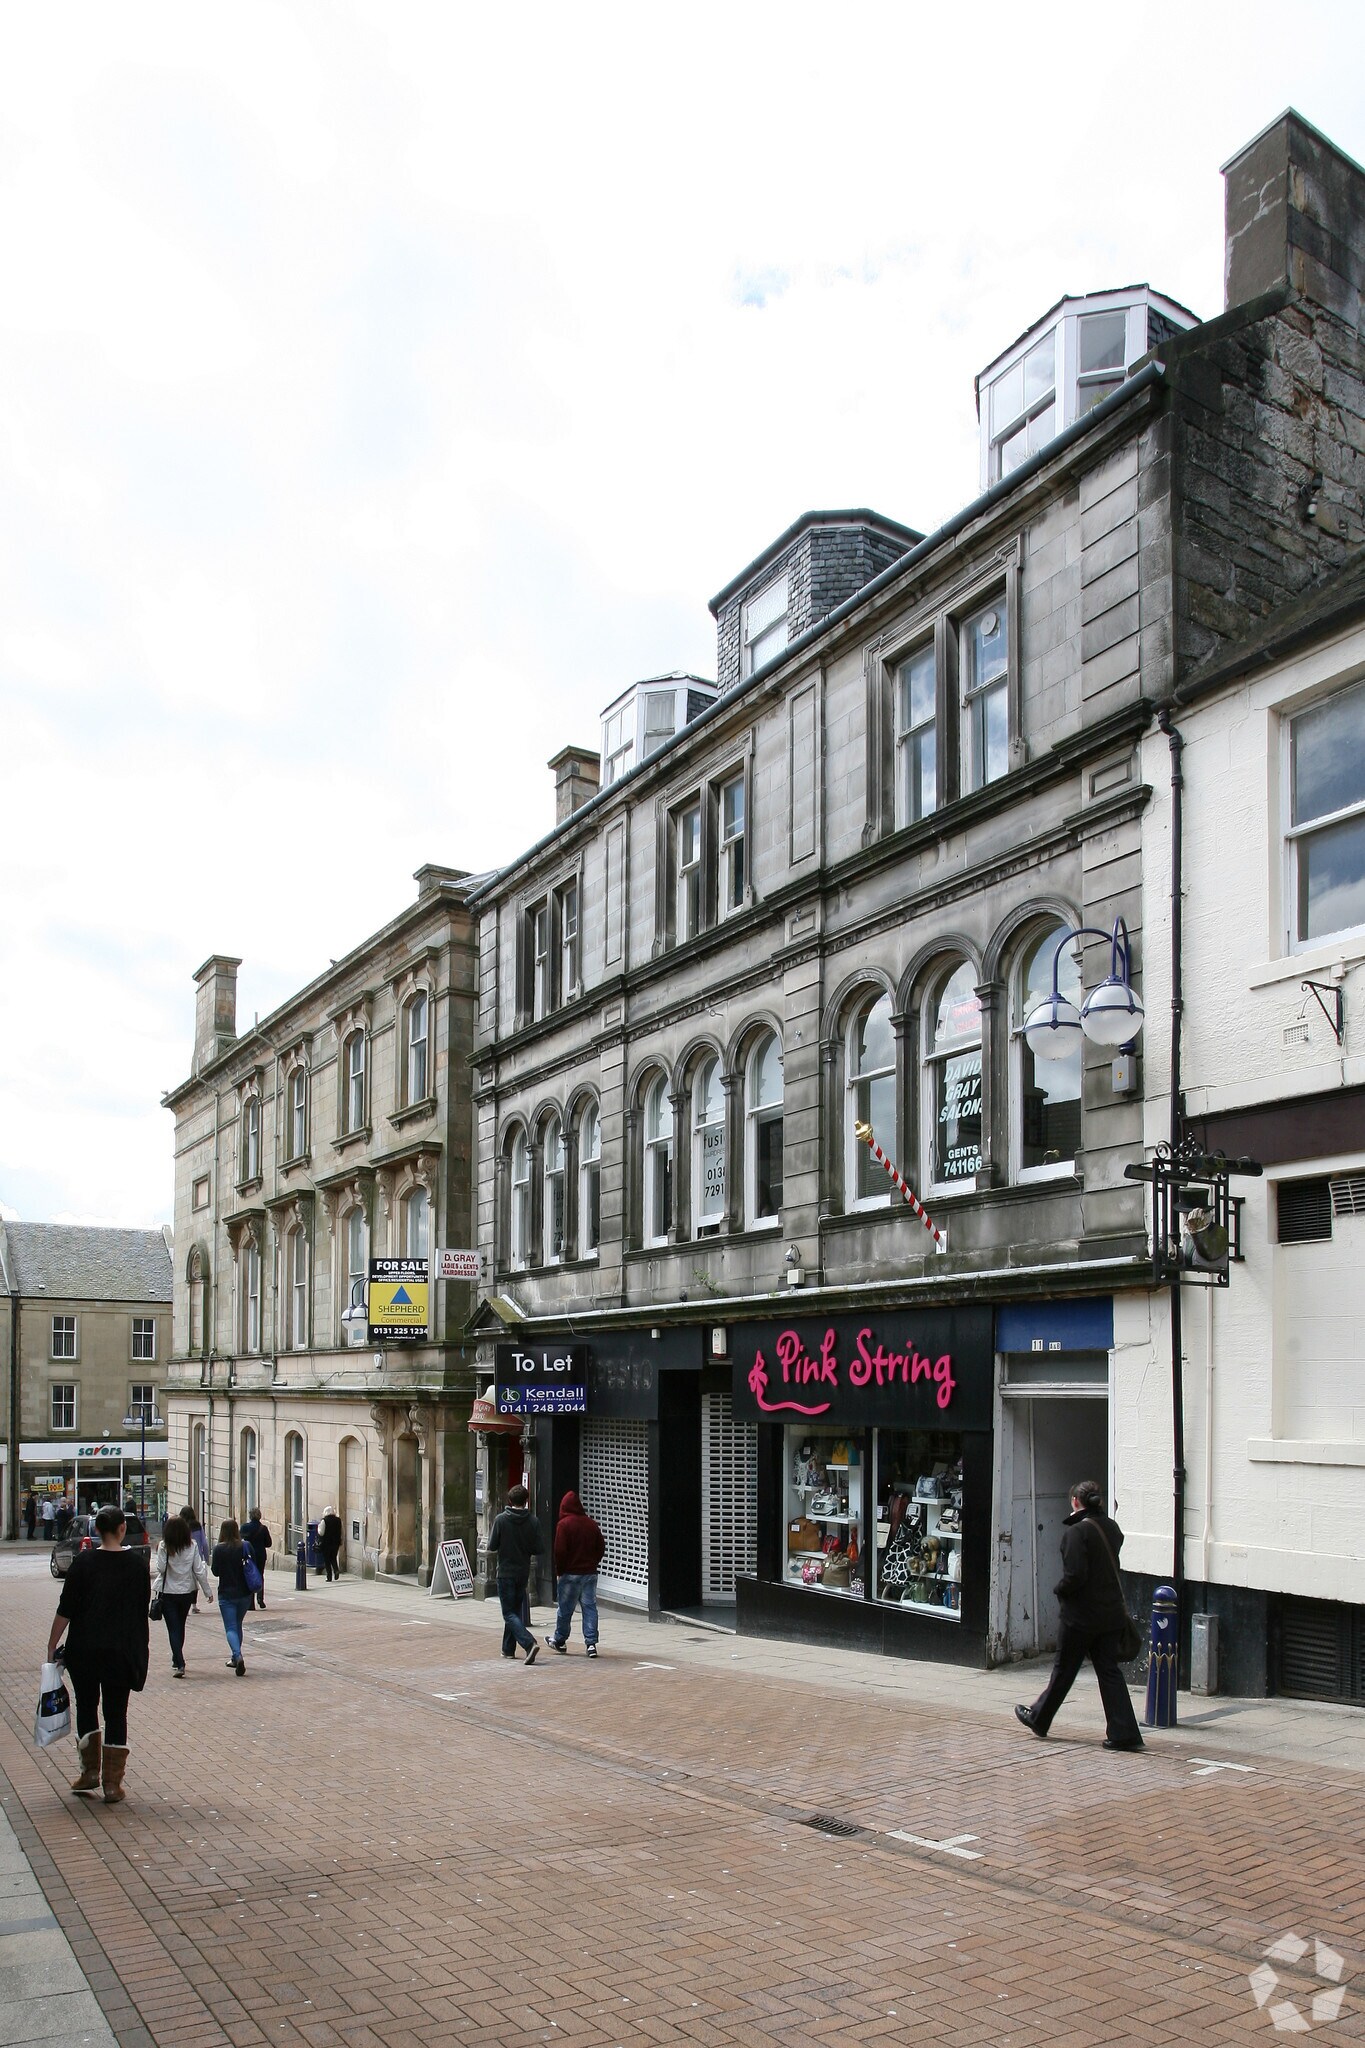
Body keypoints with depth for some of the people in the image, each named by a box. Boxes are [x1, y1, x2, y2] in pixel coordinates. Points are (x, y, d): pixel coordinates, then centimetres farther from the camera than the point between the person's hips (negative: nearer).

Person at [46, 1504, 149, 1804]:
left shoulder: (83, 1562, -8)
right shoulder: (138, 1563, -3)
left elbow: (65, 1609, -8)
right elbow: (143, 1607, 4)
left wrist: (52, 1645, 1)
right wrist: (136, 1650, 15)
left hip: (84, 1649, -1)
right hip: (122, 1652, 1)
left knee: (86, 1708, 18)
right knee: (116, 1714, 7)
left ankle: (90, 1771, 18)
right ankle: (112, 1783, 5)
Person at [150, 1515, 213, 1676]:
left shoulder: (164, 1546, -13)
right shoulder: (192, 1545, -5)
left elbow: (161, 1569, -15)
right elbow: (199, 1570, -4)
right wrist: (208, 1591, 3)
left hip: (168, 1592, -3)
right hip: (187, 1591, 3)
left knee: (173, 1629, -1)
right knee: (180, 1627, 21)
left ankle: (179, 1664, -12)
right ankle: (177, 1660, 34)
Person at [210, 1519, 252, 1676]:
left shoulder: (219, 1549, -11)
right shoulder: (245, 1547, -5)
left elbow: (215, 1572, -4)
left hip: (226, 1594, -3)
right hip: (244, 1593, 3)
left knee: (230, 1628, -3)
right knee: (237, 1625, 21)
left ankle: (238, 1656, -24)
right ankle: (235, 1658, 27)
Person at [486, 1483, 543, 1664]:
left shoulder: (501, 1520, -11)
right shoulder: (533, 1521, -4)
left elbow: (492, 1546, -7)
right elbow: (540, 1550, -4)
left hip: (505, 1573, -4)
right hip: (523, 1573, 4)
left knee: (509, 1614, -2)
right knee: (516, 1610, 19)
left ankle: (529, 1643, -22)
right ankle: (508, 1648, 26)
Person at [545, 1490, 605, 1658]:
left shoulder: (564, 1524, -10)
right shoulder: (591, 1523, 6)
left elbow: (560, 1551, -13)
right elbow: (601, 1547, 9)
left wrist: (559, 1570, -1)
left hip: (571, 1573, -4)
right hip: (590, 1573, 4)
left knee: (565, 1608, 9)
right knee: (590, 1607, 5)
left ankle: (560, 1641, 23)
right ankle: (591, 1643, 0)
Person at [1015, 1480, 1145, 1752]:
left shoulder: (1077, 1531, -19)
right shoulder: (1112, 1527, 5)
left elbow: (1074, 1575, -23)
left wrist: (1060, 1590, -6)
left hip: (1080, 1614, -6)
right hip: (1111, 1612, 6)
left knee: (1064, 1668, 9)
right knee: (1109, 1670, 9)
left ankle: (1039, 1718, 26)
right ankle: (1123, 1733, 3)